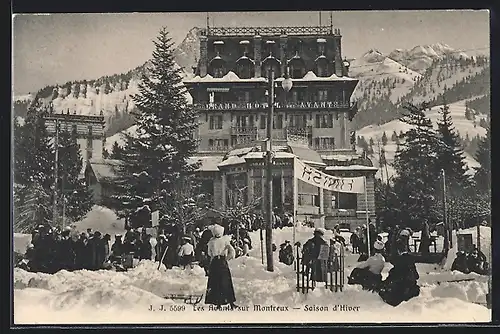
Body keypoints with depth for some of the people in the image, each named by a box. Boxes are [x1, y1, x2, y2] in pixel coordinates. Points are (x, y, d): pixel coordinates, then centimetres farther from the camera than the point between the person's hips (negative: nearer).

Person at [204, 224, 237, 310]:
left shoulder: (211, 242, 2)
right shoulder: (224, 240, -4)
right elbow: (232, 251, -12)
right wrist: (227, 258, 1)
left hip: (214, 262, 1)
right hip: (223, 262, -1)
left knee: (215, 283, 6)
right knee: (226, 283, 5)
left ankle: (218, 303, 4)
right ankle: (231, 303, 4)